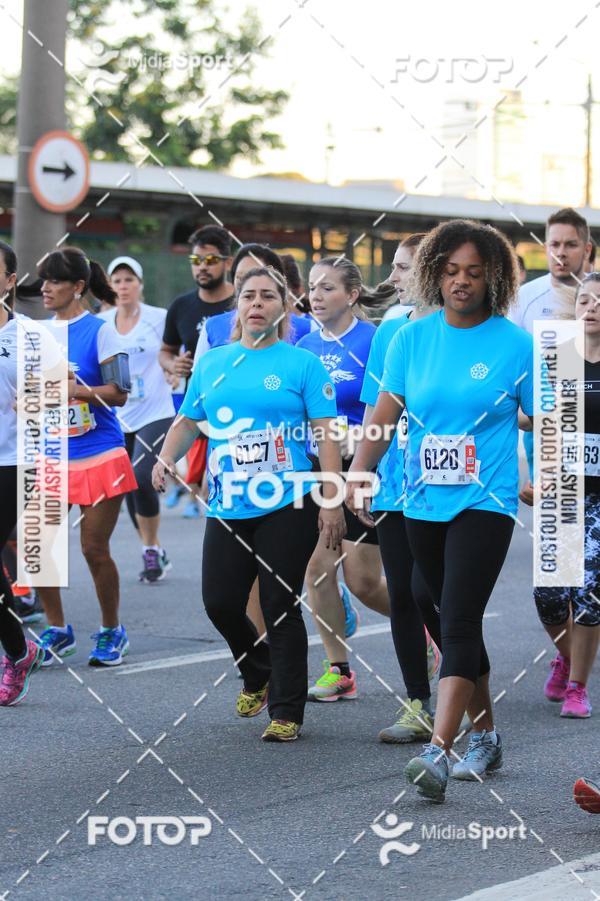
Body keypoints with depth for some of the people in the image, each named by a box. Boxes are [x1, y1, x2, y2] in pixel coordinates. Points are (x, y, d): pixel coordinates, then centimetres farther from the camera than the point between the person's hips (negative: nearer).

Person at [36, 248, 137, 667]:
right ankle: (57, 631, 15)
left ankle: (111, 632, 18)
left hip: (98, 455, -5)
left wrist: (78, 390, -24)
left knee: (95, 548, -1)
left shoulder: (99, 331, -8)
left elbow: (119, 393, -12)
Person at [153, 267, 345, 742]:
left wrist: (331, 504, -11)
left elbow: (327, 434, -4)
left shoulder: (302, 364, -1)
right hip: (227, 508, 4)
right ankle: (258, 676, 32)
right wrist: (167, 458, -1)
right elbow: (188, 421, 20)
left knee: (281, 609, -3)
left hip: (287, 507, -4)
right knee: (220, 603, 2)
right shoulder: (211, 363, 11)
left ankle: (287, 712, 8)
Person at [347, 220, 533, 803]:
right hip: (423, 506, 5)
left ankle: (438, 752, -22)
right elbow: (385, 415, 3)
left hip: (486, 503, -5)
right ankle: (485, 737, 30)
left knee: (457, 623, -16)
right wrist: (358, 474, -8)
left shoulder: (514, 345, -3)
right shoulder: (411, 338, 5)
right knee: (448, 624, 14)